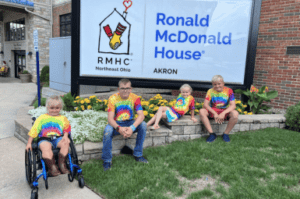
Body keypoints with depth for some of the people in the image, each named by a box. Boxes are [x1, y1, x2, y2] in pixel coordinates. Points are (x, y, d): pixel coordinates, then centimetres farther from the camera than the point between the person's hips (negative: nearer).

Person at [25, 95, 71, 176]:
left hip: (58, 138, 1)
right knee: (46, 148, -36)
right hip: (45, 139, -1)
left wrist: (65, 136, -10)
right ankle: (52, 167, -33)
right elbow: (33, 131, 14)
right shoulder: (42, 118, 17)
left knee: (65, 143, -32)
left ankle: (61, 163, -26)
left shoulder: (62, 118, 20)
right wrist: (29, 143, 7)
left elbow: (66, 129, 12)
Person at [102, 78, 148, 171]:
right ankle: (107, 160, -13)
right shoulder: (113, 98, -13)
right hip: (116, 124, -2)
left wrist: (132, 128, -37)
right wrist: (119, 128, -40)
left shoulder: (135, 98, -10)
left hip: (130, 123, 2)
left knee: (143, 125, -26)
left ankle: (138, 155, -9)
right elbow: (110, 118, -20)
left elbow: (141, 115, -20)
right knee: (107, 130, -34)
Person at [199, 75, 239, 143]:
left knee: (235, 114, -33)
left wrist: (223, 113, -31)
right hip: (213, 111, 1)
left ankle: (226, 134, -11)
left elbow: (233, 105, -15)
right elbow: (205, 104, -12)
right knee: (201, 111, -28)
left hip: (225, 111, -1)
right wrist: (214, 113, -26)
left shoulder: (229, 91, -7)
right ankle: (212, 134, -19)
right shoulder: (210, 91, -3)